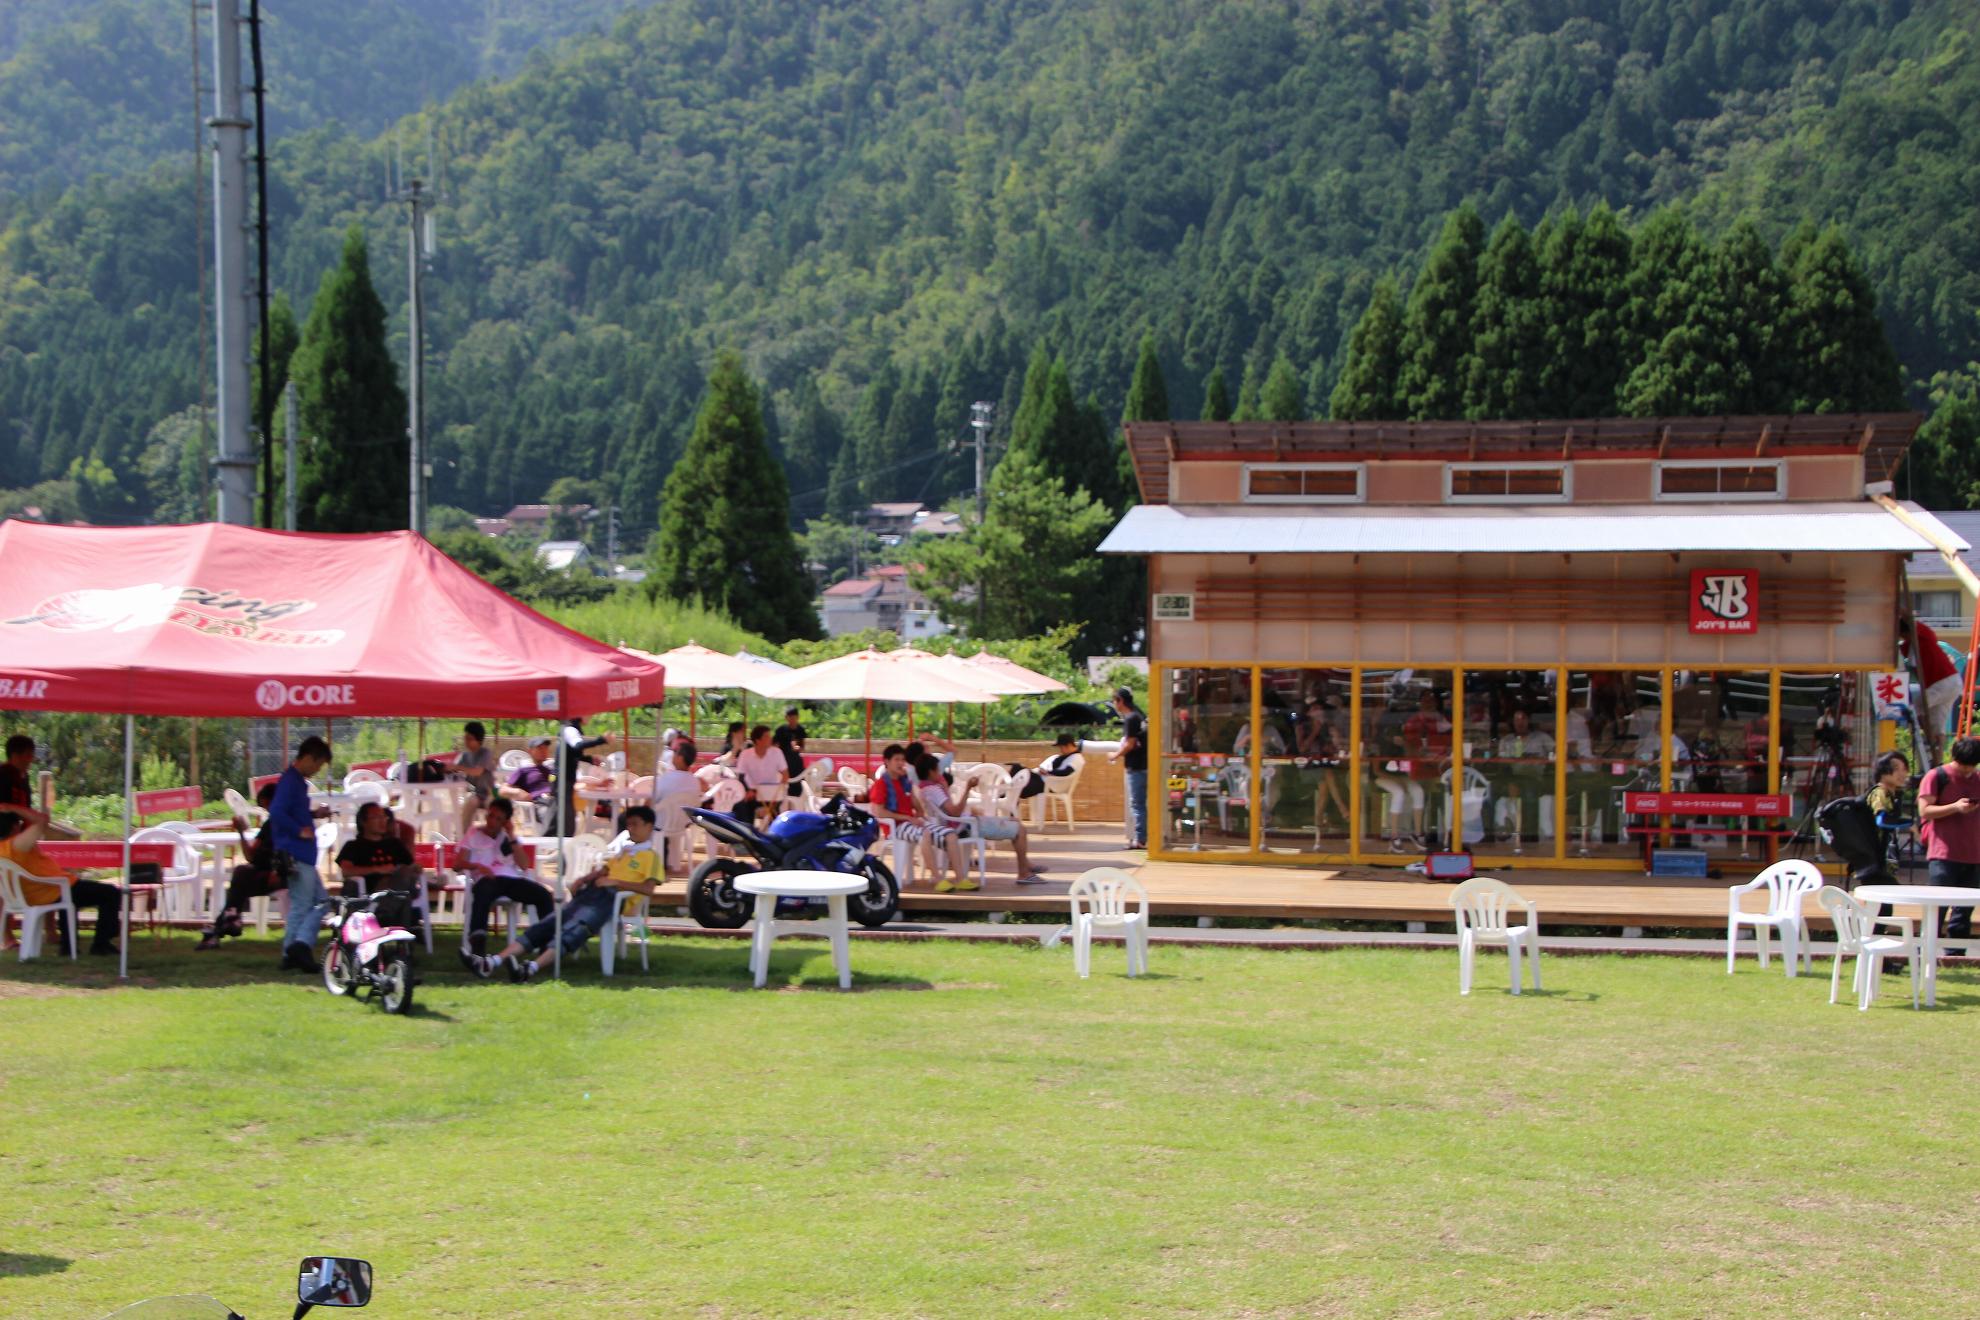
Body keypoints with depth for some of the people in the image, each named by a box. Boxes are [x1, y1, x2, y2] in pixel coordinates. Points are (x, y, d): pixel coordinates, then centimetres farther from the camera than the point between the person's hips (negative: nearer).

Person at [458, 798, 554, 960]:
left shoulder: (507, 836, 22)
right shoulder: (473, 834, 16)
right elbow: (460, 862, 3)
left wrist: (512, 837, 2)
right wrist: (477, 866, -18)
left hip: (511, 879, 3)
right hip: (487, 879, -3)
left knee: (543, 894, -24)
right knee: (482, 896, -41)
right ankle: (477, 949, -54)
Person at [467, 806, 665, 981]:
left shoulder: (651, 855, 8)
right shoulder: (622, 847, 31)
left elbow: (649, 889, -6)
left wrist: (616, 882, -11)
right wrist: (583, 879, 15)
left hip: (614, 898, -7)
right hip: (593, 892, 7)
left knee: (574, 928, -32)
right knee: (548, 923, -13)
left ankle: (532, 967, -55)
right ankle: (494, 962, -28)